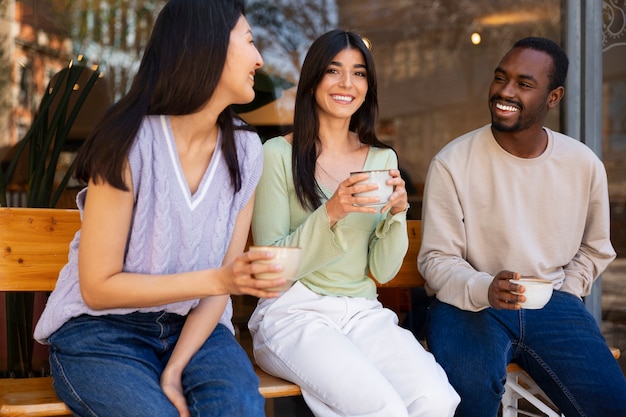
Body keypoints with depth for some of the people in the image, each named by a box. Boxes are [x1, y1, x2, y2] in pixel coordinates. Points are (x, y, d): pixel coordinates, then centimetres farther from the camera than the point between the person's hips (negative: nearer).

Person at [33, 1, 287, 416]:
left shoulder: (244, 151, -1)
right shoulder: (130, 143, -16)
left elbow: (228, 276, 0)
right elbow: (98, 287, -13)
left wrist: (174, 371, -14)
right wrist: (217, 279, -24)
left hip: (194, 328, 3)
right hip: (101, 332, -2)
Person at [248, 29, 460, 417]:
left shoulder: (382, 159, 10)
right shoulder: (278, 154, -4)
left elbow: (382, 271, 8)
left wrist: (397, 213, -11)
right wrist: (331, 213, -21)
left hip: (363, 313, 4)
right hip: (294, 313, -4)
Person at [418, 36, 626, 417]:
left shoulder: (585, 165, 2)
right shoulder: (452, 163, -9)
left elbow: (594, 248, 18)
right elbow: (437, 258, -6)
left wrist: (561, 295, 4)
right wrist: (484, 290, -24)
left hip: (552, 302, 3)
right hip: (469, 302, -3)